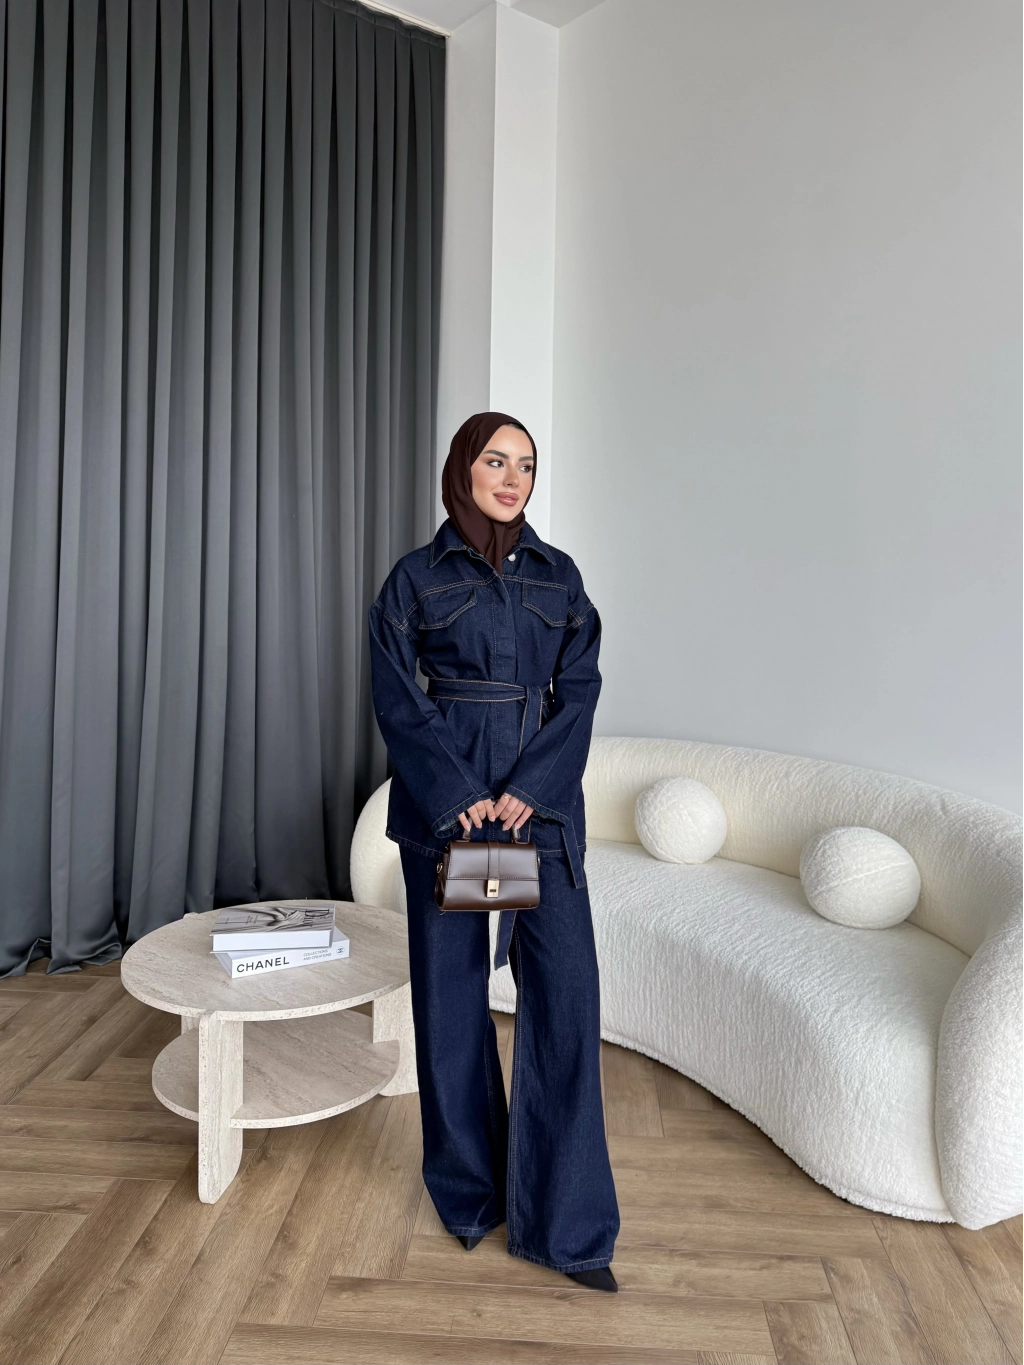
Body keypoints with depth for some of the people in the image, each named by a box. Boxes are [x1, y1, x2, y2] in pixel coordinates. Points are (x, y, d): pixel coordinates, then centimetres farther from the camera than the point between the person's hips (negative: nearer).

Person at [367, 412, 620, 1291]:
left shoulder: (558, 576, 9)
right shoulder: (417, 577, 4)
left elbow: (579, 689, 2)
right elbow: (395, 695, -3)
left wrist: (529, 787, -11)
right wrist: (458, 794, -12)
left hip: (542, 799, 2)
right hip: (443, 801, -1)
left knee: (565, 989, -3)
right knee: (451, 989, 7)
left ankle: (564, 1222, 12)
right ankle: (468, 1193, 29)